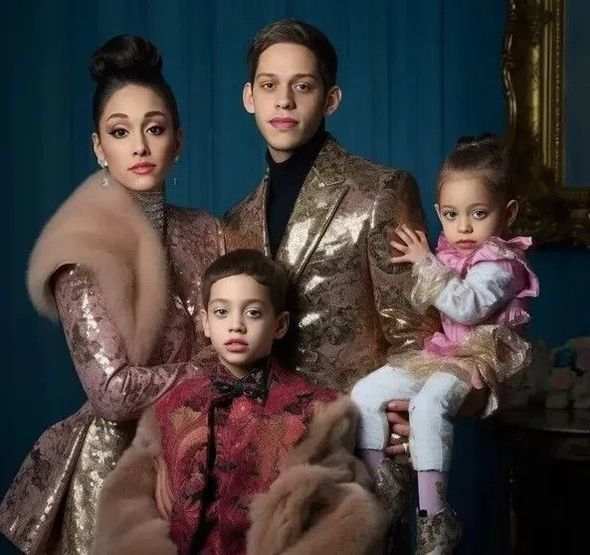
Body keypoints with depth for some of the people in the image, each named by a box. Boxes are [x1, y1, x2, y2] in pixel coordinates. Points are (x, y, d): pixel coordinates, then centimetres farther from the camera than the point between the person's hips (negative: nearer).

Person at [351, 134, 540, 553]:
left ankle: (434, 518, -35)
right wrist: (420, 262, 11)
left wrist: (426, 264, -22)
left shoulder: (499, 264, -13)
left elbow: (466, 306, -29)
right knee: (366, 392, 1)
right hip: (440, 352, 9)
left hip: (481, 357, -9)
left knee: (429, 403, -36)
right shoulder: (449, 255, 12)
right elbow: (423, 305, 26)